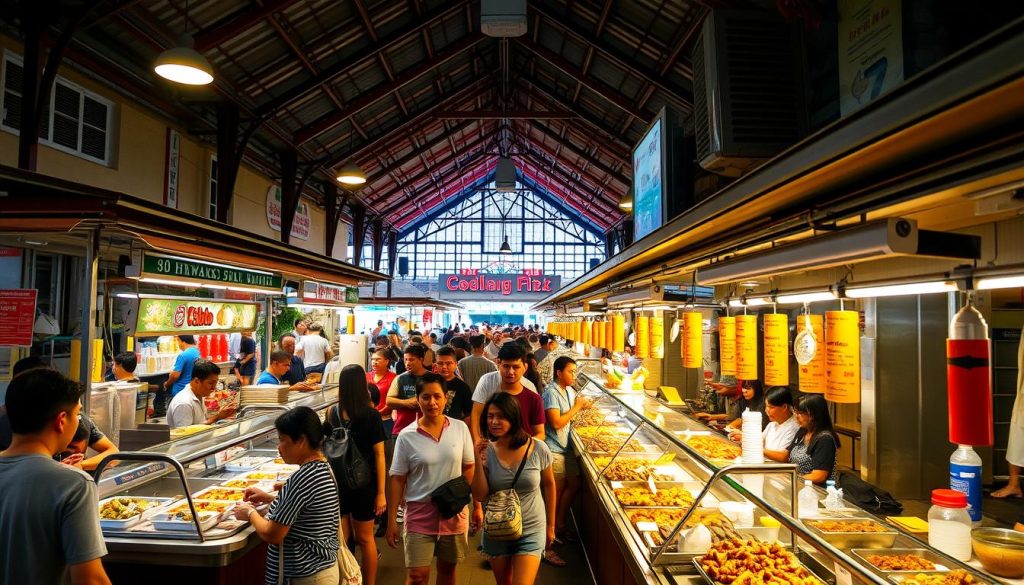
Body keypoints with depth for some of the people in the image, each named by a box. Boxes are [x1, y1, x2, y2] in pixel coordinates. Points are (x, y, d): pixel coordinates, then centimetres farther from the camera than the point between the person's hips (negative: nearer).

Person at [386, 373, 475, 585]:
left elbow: (468, 468, 3)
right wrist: (392, 521, -4)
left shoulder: (460, 428, -4)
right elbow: (398, 480, -4)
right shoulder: (406, 436, -8)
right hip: (420, 514, -2)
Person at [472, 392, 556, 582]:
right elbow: (480, 496, -11)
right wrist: (479, 460, -23)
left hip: (531, 531, -2)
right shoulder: (486, 451, -11)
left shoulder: (538, 449, -14)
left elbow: (548, 485, 1)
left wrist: (550, 525, 8)